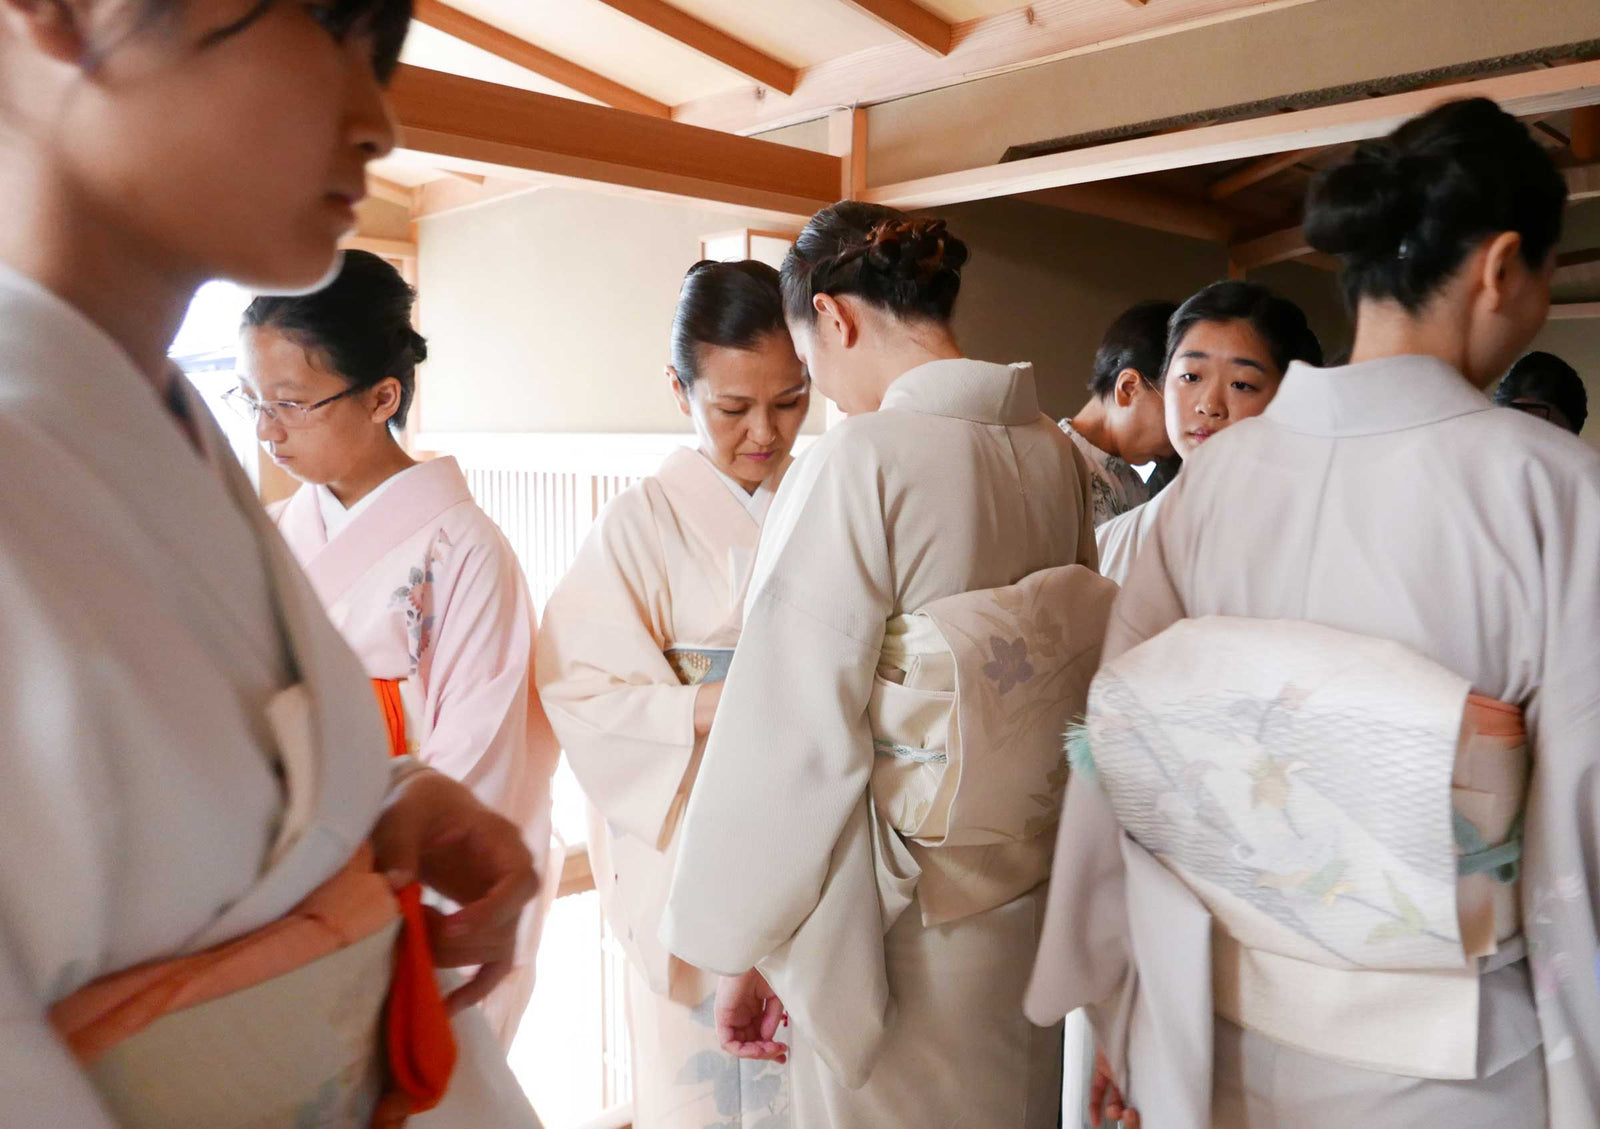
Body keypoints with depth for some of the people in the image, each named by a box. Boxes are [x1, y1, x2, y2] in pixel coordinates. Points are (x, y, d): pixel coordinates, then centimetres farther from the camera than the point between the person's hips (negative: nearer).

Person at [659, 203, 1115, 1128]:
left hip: (903, 912, -6)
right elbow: (1077, 676, 9)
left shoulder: (863, 462, -21)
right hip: (1037, 884, 7)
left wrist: (743, 946, -10)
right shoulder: (1056, 451, 0)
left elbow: (795, 731, -20)